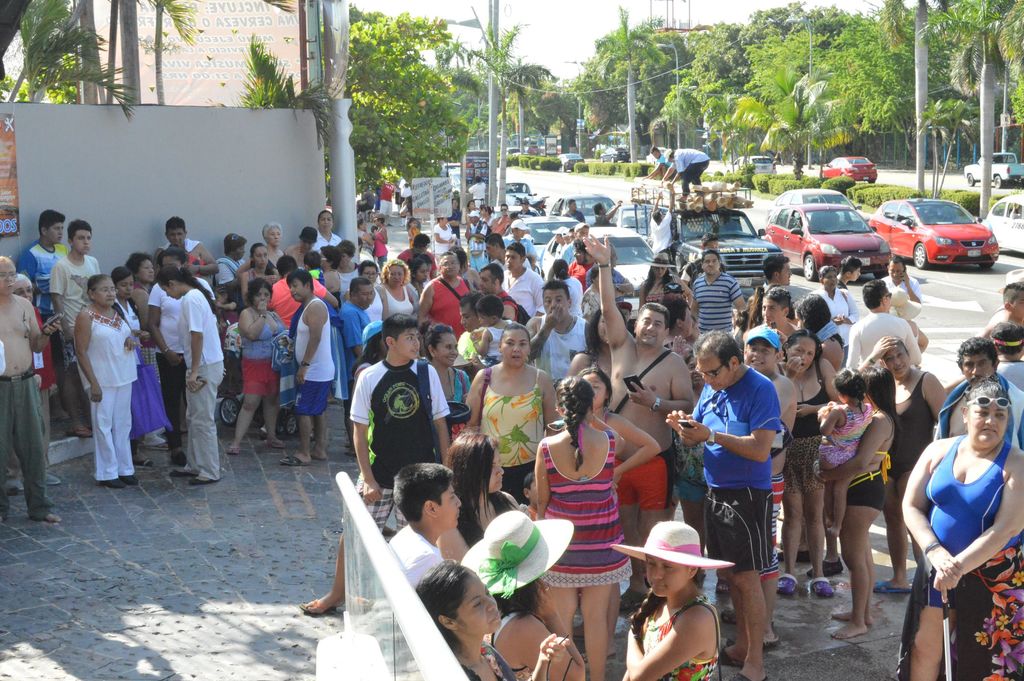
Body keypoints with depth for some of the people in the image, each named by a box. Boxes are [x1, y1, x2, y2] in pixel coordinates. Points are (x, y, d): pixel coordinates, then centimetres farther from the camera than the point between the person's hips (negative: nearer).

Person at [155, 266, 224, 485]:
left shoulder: (190, 300, -17)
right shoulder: (199, 295, 13)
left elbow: (197, 335, -22)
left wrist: (194, 371, -21)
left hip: (205, 367, -10)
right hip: (210, 363, 10)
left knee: (203, 420, -3)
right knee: (194, 417, 18)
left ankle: (210, 472, 3)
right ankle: (194, 466, 26)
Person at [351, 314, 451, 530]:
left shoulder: (427, 373, -1)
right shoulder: (369, 378, -4)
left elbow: (440, 423, 5)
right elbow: (360, 431, -1)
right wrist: (368, 479, -6)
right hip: (379, 474, -1)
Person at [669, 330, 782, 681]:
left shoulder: (760, 389, -16)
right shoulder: (711, 388, 7)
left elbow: (761, 450, -22)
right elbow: (696, 439, 11)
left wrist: (712, 435, -25)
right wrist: (684, 429, -12)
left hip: (747, 494, -7)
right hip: (715, 491, 8)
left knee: (745, 576, -4)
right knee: (728, 573, 15)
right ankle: (742, 645, 29)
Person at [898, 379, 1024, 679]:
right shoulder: (939, 451, 1)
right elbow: (911, 507, -1)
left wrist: (959, 565, -25)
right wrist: (935, 552, -16)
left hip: (992, 576, -3)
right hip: (938, 565, 4)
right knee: (926, 646, 9)